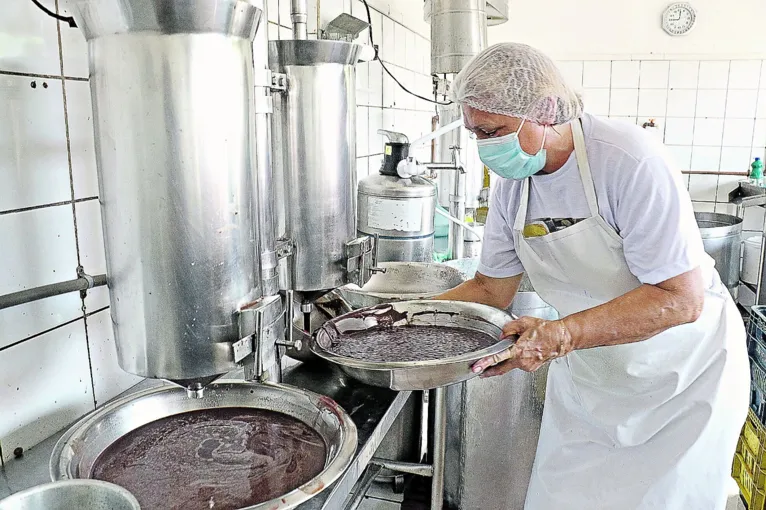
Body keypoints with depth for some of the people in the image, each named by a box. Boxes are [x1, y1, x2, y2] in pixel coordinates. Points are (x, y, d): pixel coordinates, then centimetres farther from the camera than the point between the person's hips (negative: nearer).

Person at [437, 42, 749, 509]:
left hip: (682, 373, -5)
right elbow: (492, 289, 1)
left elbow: (680, 299, -28)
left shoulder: (630, 160, -27)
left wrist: (562, 335, -37)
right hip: (588, 374, 5)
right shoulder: (513, 183, -7)